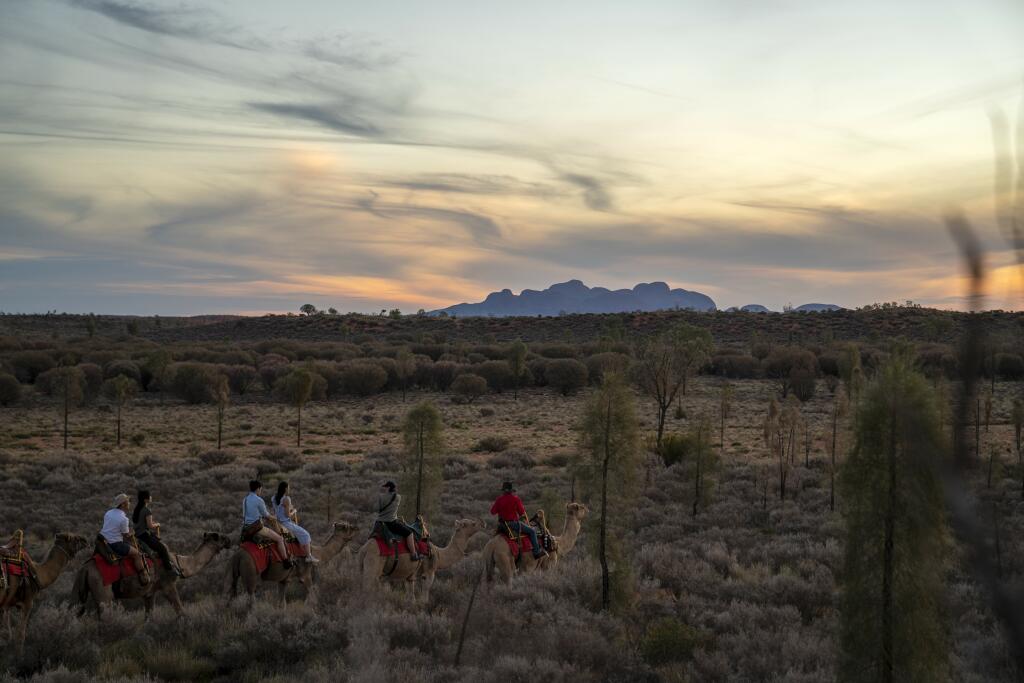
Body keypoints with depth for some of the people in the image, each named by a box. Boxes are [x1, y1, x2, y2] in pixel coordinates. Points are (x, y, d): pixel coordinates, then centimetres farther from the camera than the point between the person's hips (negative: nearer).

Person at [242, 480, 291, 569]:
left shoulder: (245, 500, 9)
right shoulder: (259, 500, -14)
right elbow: (265, 514, -2)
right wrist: (271, 516, 19)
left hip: (247, 528, 8)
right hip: (257, 528, -8)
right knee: (279, 539, 2)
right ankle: (287, 562, 2)